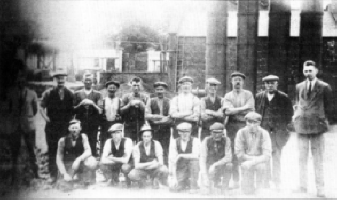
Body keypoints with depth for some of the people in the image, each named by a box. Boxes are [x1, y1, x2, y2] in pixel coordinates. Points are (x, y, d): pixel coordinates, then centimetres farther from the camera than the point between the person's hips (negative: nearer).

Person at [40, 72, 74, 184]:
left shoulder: (70, 94, 5)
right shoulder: (48, 93, 2)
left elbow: (73, 110, 9)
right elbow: (42, 107, 4)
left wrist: (71, 120, -2)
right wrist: (46, 118, -8)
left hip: (66, 127, 1)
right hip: (52, 127, 0)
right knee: (52, 151, 0)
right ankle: (53, 175, 5)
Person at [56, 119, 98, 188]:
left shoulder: (83, 137, -3)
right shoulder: (63, 140, -5)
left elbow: (88, 151, -13)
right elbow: (59, 159, -5)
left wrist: (79, 159, -34)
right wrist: (64, 174, -17)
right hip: (68, 165, 0)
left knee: (92, 163, -32)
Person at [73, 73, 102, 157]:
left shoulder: (97, 94, 8)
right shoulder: (77, 94, 10)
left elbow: (100, 110, 1)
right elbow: (73, 109, 7)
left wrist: (92, 104, -14)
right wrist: (81, 104, -9)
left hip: (93, 124, 0)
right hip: (80, 124, 0)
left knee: (93, 146, -3)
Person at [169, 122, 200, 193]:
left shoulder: (195, 141, -10)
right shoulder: (174, 142, -5)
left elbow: (195, 155, -27)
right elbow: (172, 160, -10)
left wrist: (180, 156, -31)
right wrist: (174, 177, -18)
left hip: (193, 167, -2)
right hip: (180, 169, 2)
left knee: (194, 160, -35)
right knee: (173, 189, -18)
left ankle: (194, 185, -18)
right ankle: (186, 183, 18)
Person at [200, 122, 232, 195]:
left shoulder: (226, 140, -14)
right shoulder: (206, 141, -16)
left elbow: (228, 158, -20)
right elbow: (202, 159, -19)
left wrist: (215, 165, -33)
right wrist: (205, 177, -31)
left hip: (221, 168, 2)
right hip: (208, 168, -2)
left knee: (229, 165, -34)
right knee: (208, 192, -24)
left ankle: (225, 191, -17)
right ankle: (216, 181, 9)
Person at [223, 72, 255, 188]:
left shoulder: (248, 94, 10)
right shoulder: (228, 96, 12)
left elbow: (250, 111, -3)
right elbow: (227, 111, -4)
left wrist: (234, 110, -5)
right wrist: (242, 109, -7)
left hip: (245, 126, 0)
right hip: (232, 127, 1)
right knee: (234, 154, -3)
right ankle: (235, 182, 1)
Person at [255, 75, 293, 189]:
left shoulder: (283, 97, 2)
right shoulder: (259, 97, 7)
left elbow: (290, 113, 8)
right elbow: (254, 112, 12)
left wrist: (283, 125, 4)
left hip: (278, 132, -1)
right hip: (263, 130, 1)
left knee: (276, 157, 0)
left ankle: (277, 183, 7)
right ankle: (265, 183, 7)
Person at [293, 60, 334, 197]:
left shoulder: (324, 87, 0)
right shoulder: (299, 87, 9)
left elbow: (329, 106, 4)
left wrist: (329, 120, 0)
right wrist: (296, 115, 6)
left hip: (317, 126, -3)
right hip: (302, 126, 3)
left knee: (319, 160, 1)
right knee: (302, 159, 8)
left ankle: (320, 190, 6)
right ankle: (303, 187, 16)